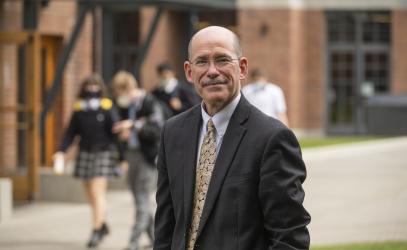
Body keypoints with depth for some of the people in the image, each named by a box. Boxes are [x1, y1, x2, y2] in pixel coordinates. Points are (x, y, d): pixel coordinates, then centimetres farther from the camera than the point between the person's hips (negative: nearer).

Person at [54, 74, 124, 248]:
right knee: (90, 195, 10)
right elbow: (71, 132, 6)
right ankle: (103, 225, 28)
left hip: (103, 153, -4)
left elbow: (114, 133, -4)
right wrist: (62, 150, -7)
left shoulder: (106, 108, -5)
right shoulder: (79, 108, 5)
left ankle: (96, 231, -5)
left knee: (97, 193, -9)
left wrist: (122, 157, -4)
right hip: (85, 154, 4)